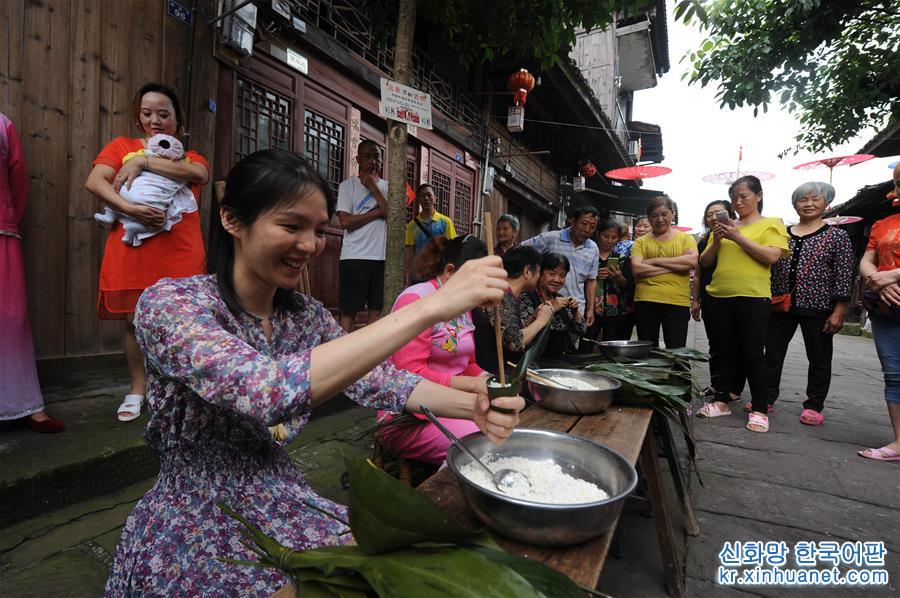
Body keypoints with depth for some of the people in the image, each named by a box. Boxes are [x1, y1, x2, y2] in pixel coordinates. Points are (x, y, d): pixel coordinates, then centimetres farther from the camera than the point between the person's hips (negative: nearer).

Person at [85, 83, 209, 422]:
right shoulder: (123, 146, 15)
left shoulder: (189, 156, 16)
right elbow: (93, 182, 0)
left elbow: (200, 173, -9)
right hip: (131, 250, 1)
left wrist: (143, 161, -11)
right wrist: (129, 208, -17)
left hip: (180, 253, 0)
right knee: (133, 320, 5)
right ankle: (138, 388, 21)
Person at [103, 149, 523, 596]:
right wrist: (428, 308, -42)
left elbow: (378, 380, -7)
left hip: (283, 506, 5)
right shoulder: (170, 303, -22)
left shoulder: (307, 315, -2)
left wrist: (472, 405, -25)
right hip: (196, 530, -4)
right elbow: (269, 392, -39)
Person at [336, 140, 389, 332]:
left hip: (381, 257, 3)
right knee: (349, 311, 0)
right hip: (354, 257, -3)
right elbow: (346, 221, -9)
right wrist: (378, 211, -5)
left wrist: (374, 188, -7)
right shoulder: (348, 185, 3)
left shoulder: (387, 187, 12)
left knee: (377, 310, 6)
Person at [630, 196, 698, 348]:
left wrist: (656, 260, -9)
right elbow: (637, 269, -7)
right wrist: (674, 266, -7)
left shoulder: (685, 238, 10)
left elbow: (692, 261, -9)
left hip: (677, 302, -1)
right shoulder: (641, 242, 9)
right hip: (646, 301, 1)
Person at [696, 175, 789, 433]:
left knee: (753, 353, -2)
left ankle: (760, 410, 8)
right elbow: (705, 262, 12)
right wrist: (716, 241, -4)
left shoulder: (771, 224, 5)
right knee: (725, 352, 11)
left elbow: (772, 256, -11)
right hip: (719, 297, 4)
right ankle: (721, 401, 20)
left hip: (753, 298, -4)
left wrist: (739, 237, -13)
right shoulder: (726, 226, 15)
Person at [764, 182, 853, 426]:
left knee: (819, 359, 8)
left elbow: (844, 277, -4)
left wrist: (839, 311, -10)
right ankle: (766, 399, 18)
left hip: (817, 308, -3)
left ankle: (814, 406, 19)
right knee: (772, 354, 7)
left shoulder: (837, 236, 1)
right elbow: (769, 268, 12)